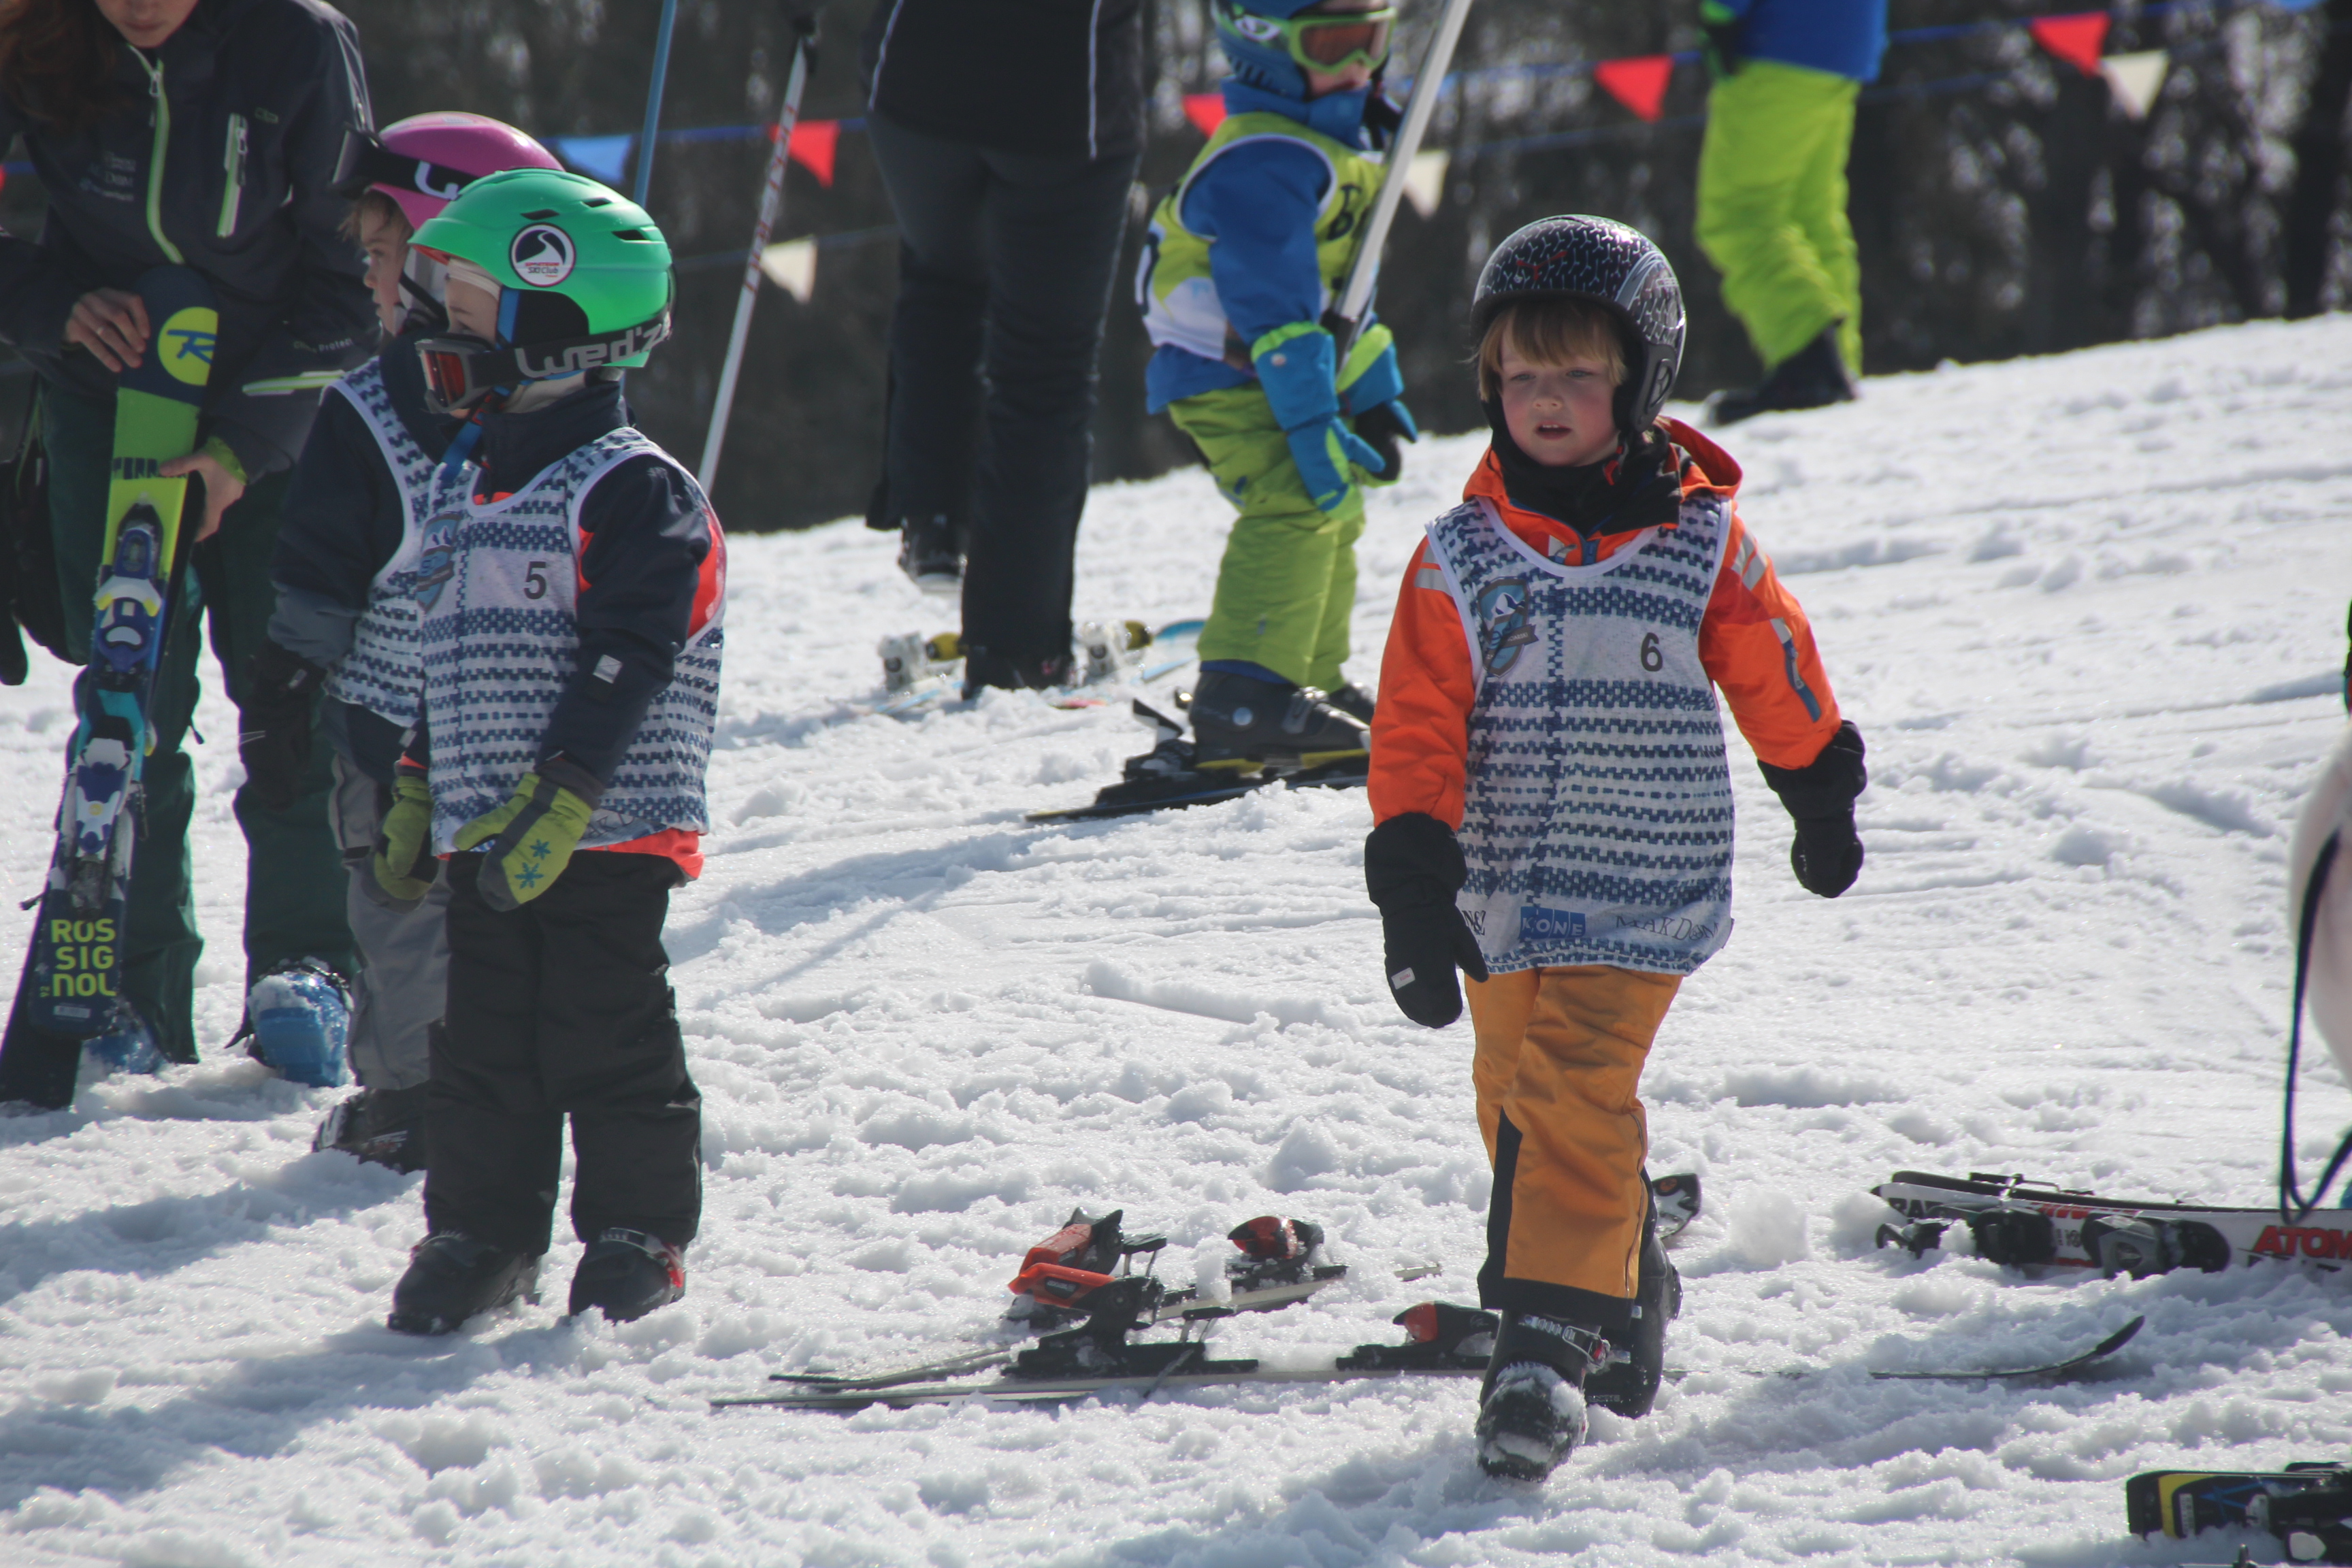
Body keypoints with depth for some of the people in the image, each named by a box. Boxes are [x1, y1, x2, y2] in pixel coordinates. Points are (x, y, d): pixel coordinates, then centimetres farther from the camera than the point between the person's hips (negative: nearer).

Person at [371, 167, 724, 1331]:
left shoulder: (633, 492, -11)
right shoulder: (462, 482, 15)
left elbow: (625, 664, -17)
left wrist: (558, 801, -22)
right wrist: (419, 794, 17)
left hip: (606, 833, -7)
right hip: (483, 839, 7)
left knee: (608, 1038, -1)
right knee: (484, 1040, 9)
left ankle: (638, 1234, 9)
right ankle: (480, 1232, 18)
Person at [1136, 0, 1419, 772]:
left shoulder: (1331, 145, 15)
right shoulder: (1262, 167, -21)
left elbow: (1342, 281, 24)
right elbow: (1274, 310, -27)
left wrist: (1375, 398, 27)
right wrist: (1312, 425, -30)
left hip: (1285, 378, 11)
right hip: (1229, 380, -11)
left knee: (1334, 512, 22)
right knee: (1293, 509, -26)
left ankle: (1312, 683, 36)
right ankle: (1246, 700, -35)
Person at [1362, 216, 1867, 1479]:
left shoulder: (1703, 544, -2)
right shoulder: (1463, 556, 0)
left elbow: (1780, 688, 13)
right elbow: (1416, 727, -1)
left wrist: (1823, 806, 25)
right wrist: (1411, 880, -10)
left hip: (1644, 892, -3)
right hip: (1503, 888, 3)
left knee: (1573, 1091, -16)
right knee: (1520, 1099, 10)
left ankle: (1550, 1340, -17)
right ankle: (1623, 1286, 31)